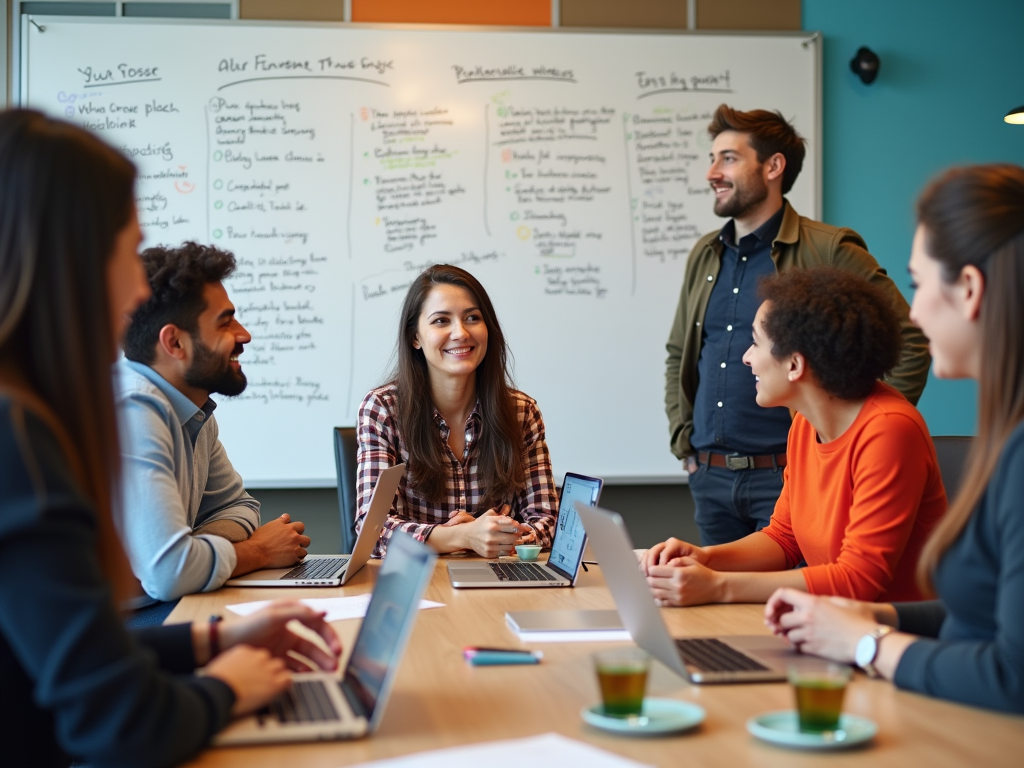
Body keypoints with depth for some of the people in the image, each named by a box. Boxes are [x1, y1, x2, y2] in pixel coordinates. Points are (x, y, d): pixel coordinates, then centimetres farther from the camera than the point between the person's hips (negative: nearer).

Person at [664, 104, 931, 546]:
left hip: (788, 475, -6)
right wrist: (683, 440, 12)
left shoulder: (828, 252, -8)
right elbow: (678, 354, 22)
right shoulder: (705, 255, 12)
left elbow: (910, 342, -9)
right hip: (710, 477, 6)